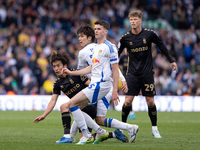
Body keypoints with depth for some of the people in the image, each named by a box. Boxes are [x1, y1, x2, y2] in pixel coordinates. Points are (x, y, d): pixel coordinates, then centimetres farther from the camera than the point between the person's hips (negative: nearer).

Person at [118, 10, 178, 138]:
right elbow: (117, 54, 5)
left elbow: (162, 46, 9)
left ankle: (154, 128, 13)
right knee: (128, 101, -8)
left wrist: (171, 60, 10)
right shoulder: (125, 38, -3)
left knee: (150, 102, -1)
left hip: (147, 73, 0)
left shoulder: (149, 34, -4)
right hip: (132, 74, 0)